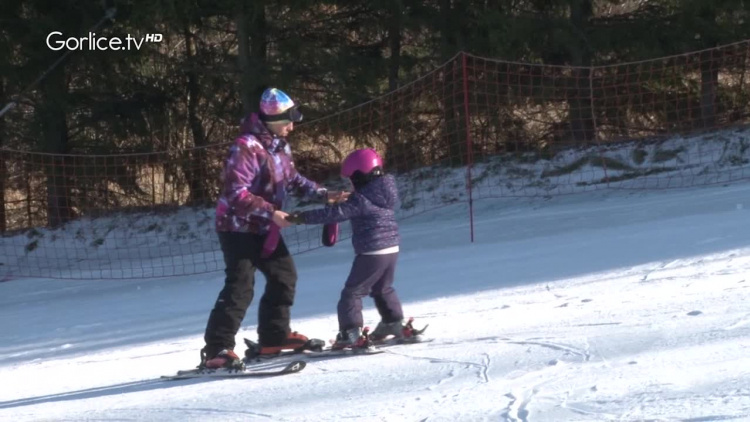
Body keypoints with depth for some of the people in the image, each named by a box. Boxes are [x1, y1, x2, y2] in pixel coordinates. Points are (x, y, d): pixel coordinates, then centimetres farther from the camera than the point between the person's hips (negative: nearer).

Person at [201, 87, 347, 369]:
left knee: (284, 274, 15)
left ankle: (274, 336, 27)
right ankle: (216, 350, -15)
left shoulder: (280, 146, 6)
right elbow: (237, 194, -28)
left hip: (264, 229, 9)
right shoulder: (246, 148, -23)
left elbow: (292, 179, 18)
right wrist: (272, 212, -31)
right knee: (240, 287, -15)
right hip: (238, 227, -9)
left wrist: (323, 195, 5)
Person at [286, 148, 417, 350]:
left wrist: (305, 217, -22)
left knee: (352, 292, -2)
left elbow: (337, 213, -22)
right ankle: (394, 323, 33)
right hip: (392, 248, 8)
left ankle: (351, 334, -8)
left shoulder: (361, 198, -16)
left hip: (371, 252, -8)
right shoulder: (386, 191, 8)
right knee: (383, 289, 27)